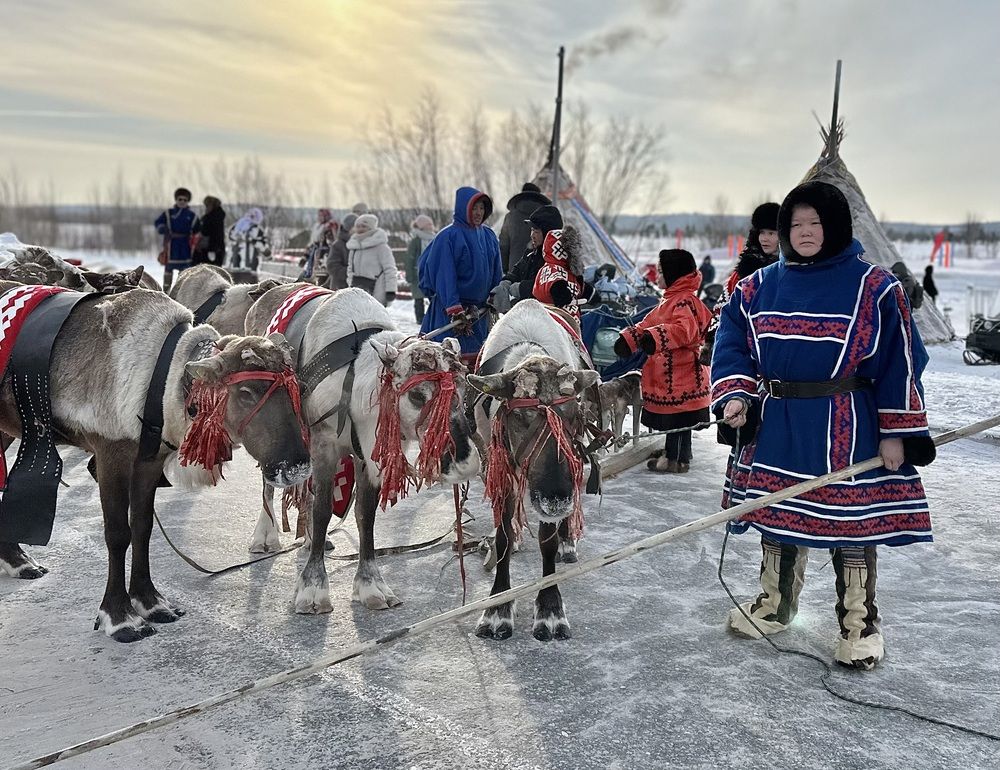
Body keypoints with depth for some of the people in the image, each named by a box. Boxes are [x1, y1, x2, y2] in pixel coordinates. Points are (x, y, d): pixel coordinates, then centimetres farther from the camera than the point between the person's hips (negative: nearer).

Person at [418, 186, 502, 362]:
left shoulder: (489, 236, 9)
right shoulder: (448, 236, -11)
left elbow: (496, 273, 17)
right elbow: (444, 275, -14)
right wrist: (455, 309, -19)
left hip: (480, 310, 7)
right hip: (450, 308, -6)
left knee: (478, 357, 11)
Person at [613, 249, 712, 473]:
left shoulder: (686, 301, -16)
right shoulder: (670, 300, 18)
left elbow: (684, 329, -33)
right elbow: (648, 324, 22)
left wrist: (656, 337, -43)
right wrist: (628, 338, 11)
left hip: (680, 373, -10)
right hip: (667, 373, 10)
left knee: (678, 419, -3)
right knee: (671, 415, 18)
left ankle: (677, 458, 5)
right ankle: (674, 453, 28)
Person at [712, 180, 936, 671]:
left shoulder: (874, 288, -7)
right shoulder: (761, 286, 5)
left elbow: (900, 363, -7)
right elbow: (733, 343, 7)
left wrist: (896, 433, -10)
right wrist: (736, 394, -10)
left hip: (847, 430, -4)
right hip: (777, 428, 4)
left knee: (851, 520, 5)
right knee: (777, 513, 15)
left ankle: (860, 624, 23)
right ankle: (774, 604, 35)